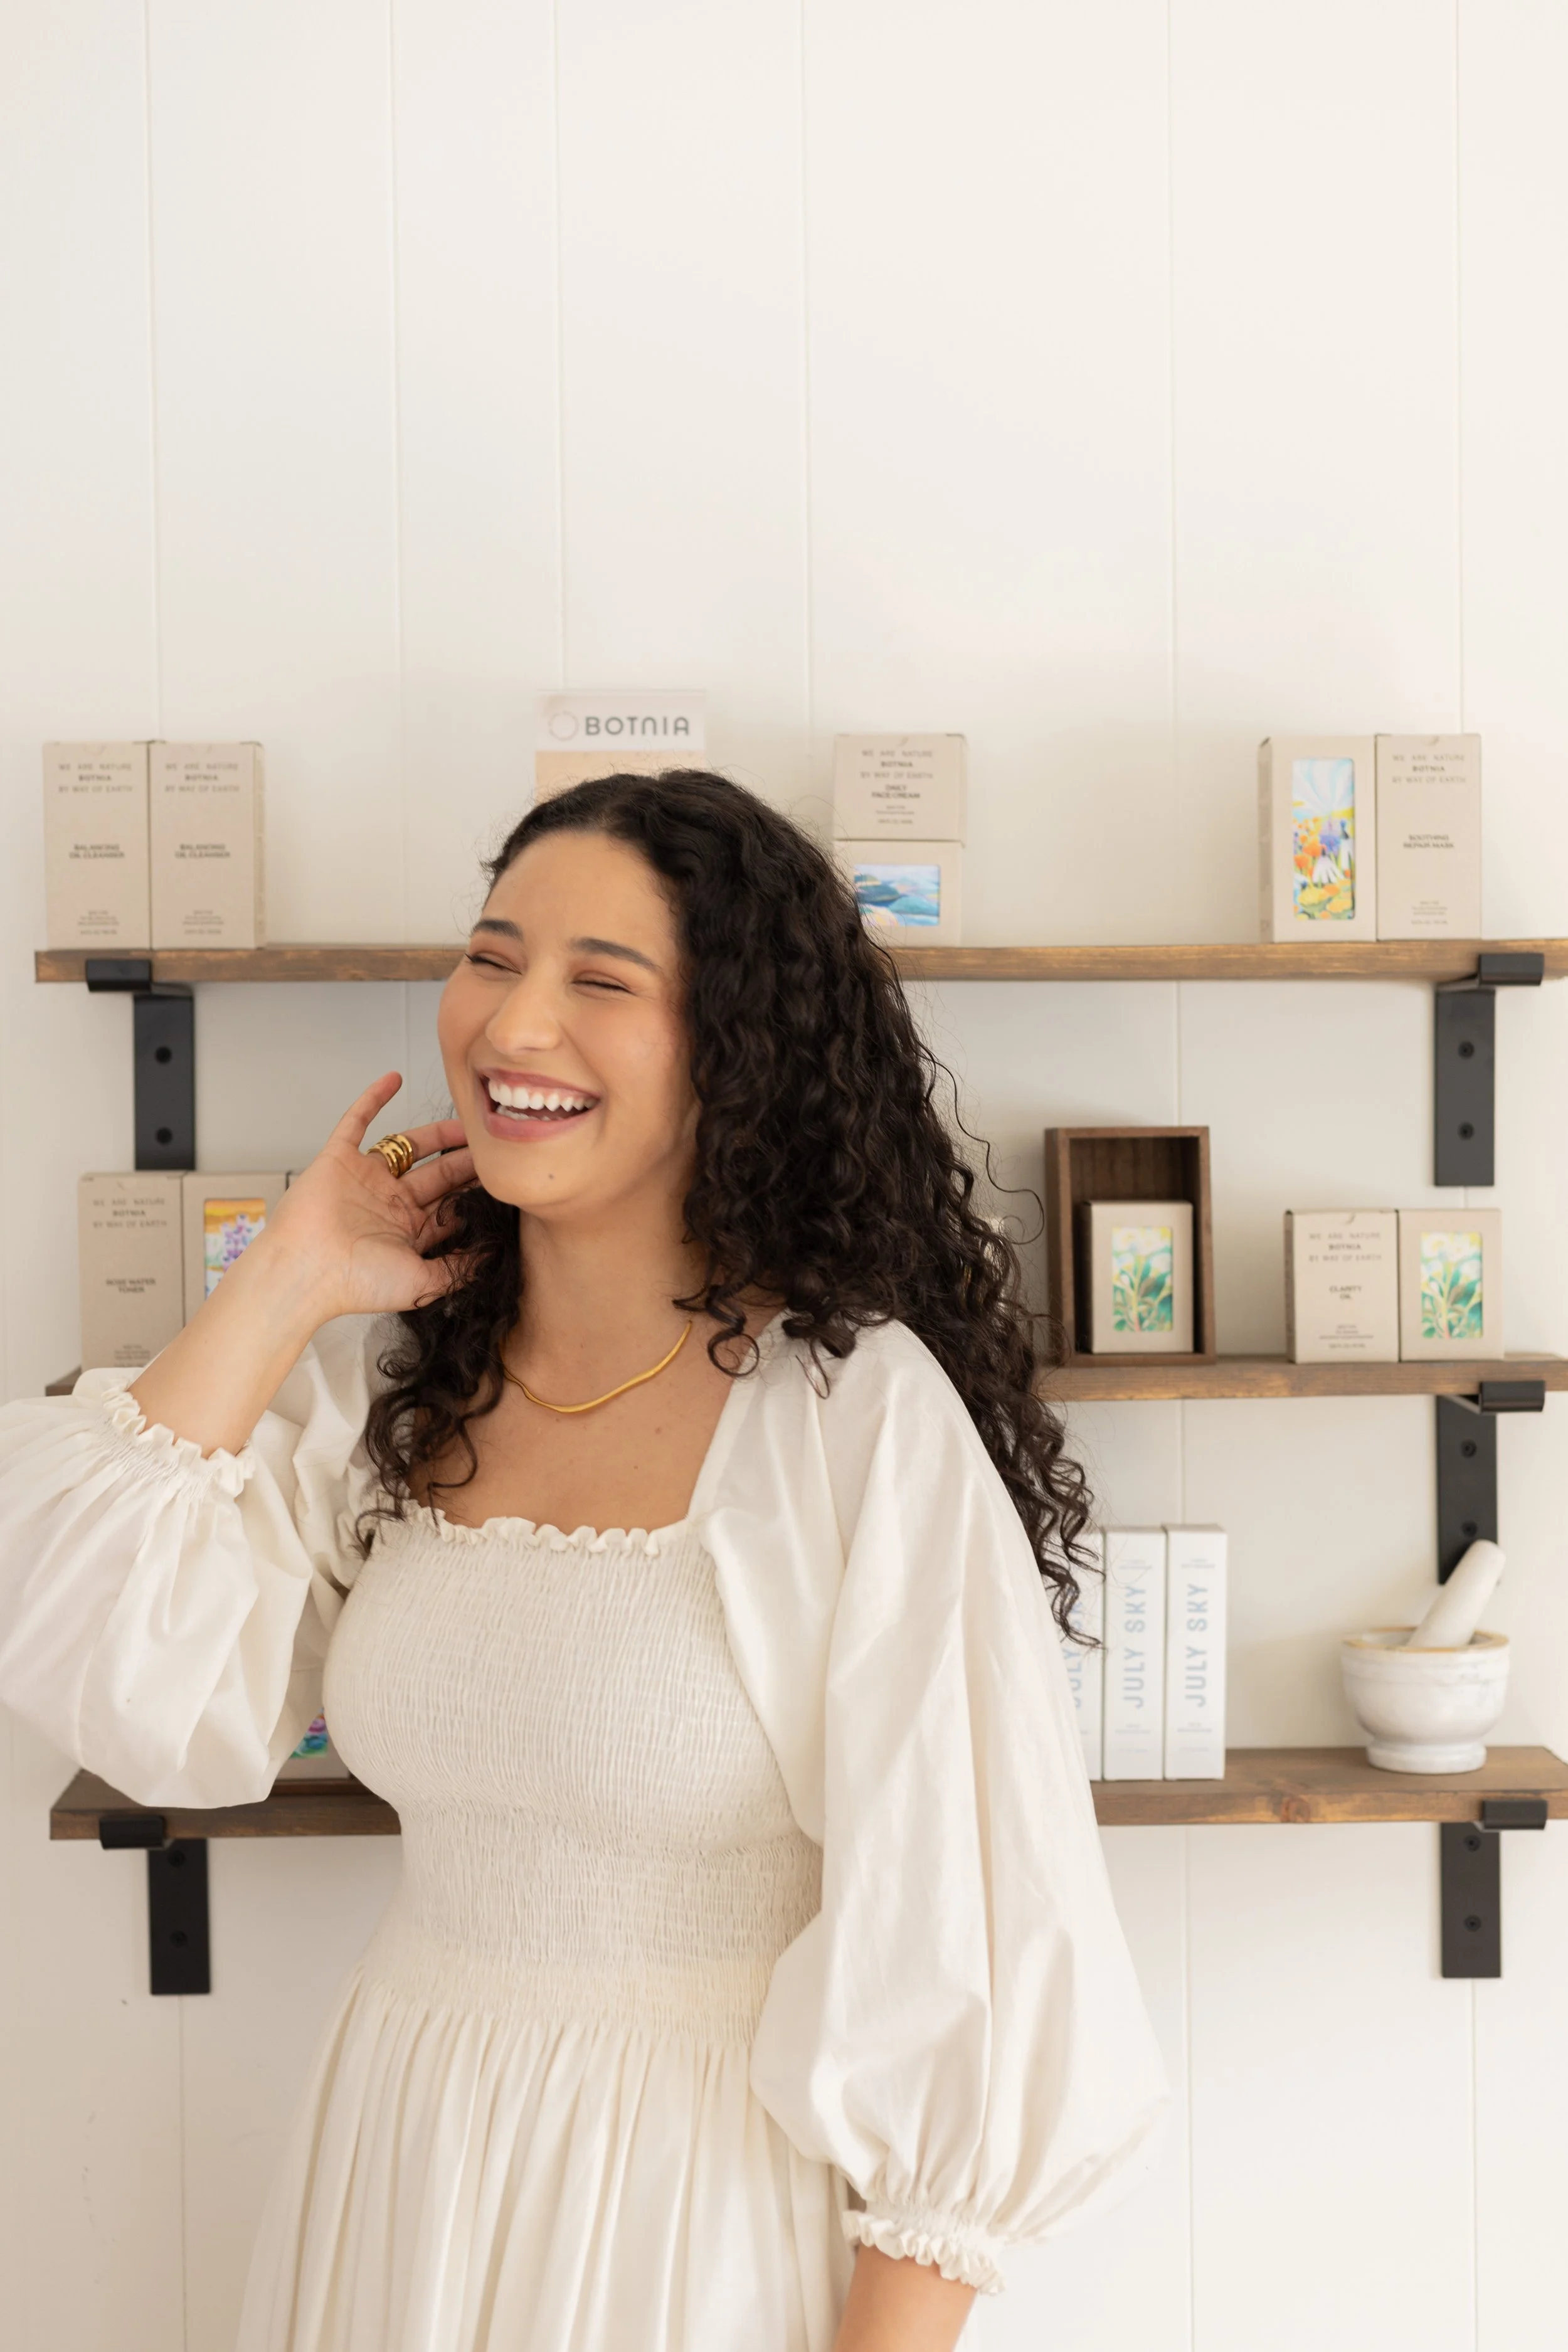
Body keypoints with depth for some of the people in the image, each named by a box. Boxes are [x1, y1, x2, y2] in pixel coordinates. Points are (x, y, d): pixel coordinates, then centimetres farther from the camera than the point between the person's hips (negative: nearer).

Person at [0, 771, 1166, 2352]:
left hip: (709, 2216, -5)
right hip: (398, 2178, 5)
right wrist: (287, 1279, -9)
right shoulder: (385, 1379, -2)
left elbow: (967, 1941, -17)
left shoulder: (858, 1412, -19)